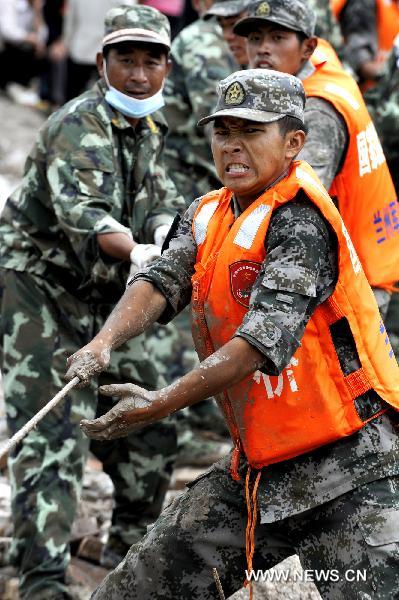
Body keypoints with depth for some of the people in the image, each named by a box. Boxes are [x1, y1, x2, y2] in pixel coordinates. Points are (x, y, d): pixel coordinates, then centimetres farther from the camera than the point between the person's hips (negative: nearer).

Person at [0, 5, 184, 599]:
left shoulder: (146, 128, 8)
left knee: (149, 430, 12)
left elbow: (162, 200, 8)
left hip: (103, 298, 9)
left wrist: (167, 231, -17)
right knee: (54, 433, -18)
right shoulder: (79, 127, -20)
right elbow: (80, 210, -37)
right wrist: (135, 251, -57)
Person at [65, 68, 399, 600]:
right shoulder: (207, 216, 11)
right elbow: (162, 280, -3)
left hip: (349, 471, -8)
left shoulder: (300, 219, -15)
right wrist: (104, 343, -24)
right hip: (258, 468, 8)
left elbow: (266, 335, -26)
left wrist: (163, 404, -32)